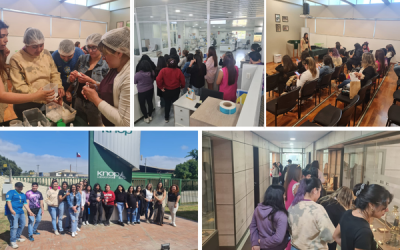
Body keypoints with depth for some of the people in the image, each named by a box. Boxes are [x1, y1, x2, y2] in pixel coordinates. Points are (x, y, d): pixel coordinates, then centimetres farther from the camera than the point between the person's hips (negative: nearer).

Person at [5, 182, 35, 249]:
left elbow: (25, 204, 19)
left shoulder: (23, 195, 19)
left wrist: (29, 211, 10)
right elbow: (8, 201, -16)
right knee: (14, 226, -14)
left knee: (22, 225, 15)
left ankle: (17, 238, 32)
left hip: (21, 212, 8)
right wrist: (11, 210, -30)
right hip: (12, 212, -8)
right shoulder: (11, 192, -3)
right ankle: (13, 241, -7)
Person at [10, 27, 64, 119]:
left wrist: (59, 87, -10)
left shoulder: (46, 53, 4)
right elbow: (19, 87, -16)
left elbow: (54, 73, 10)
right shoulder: (16, 59, -12)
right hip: (27, 104, -4)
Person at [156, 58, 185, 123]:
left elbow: (158, 79, -25)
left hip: (166, 90, 0)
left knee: (167, 104, 17)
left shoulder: (163, 70, -16)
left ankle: (167, 118, 27)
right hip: (176, 90, 0)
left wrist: (161, 87, -10)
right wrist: (181, 86, 11)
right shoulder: (178, 71, -14)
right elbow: (182, 80, -10)